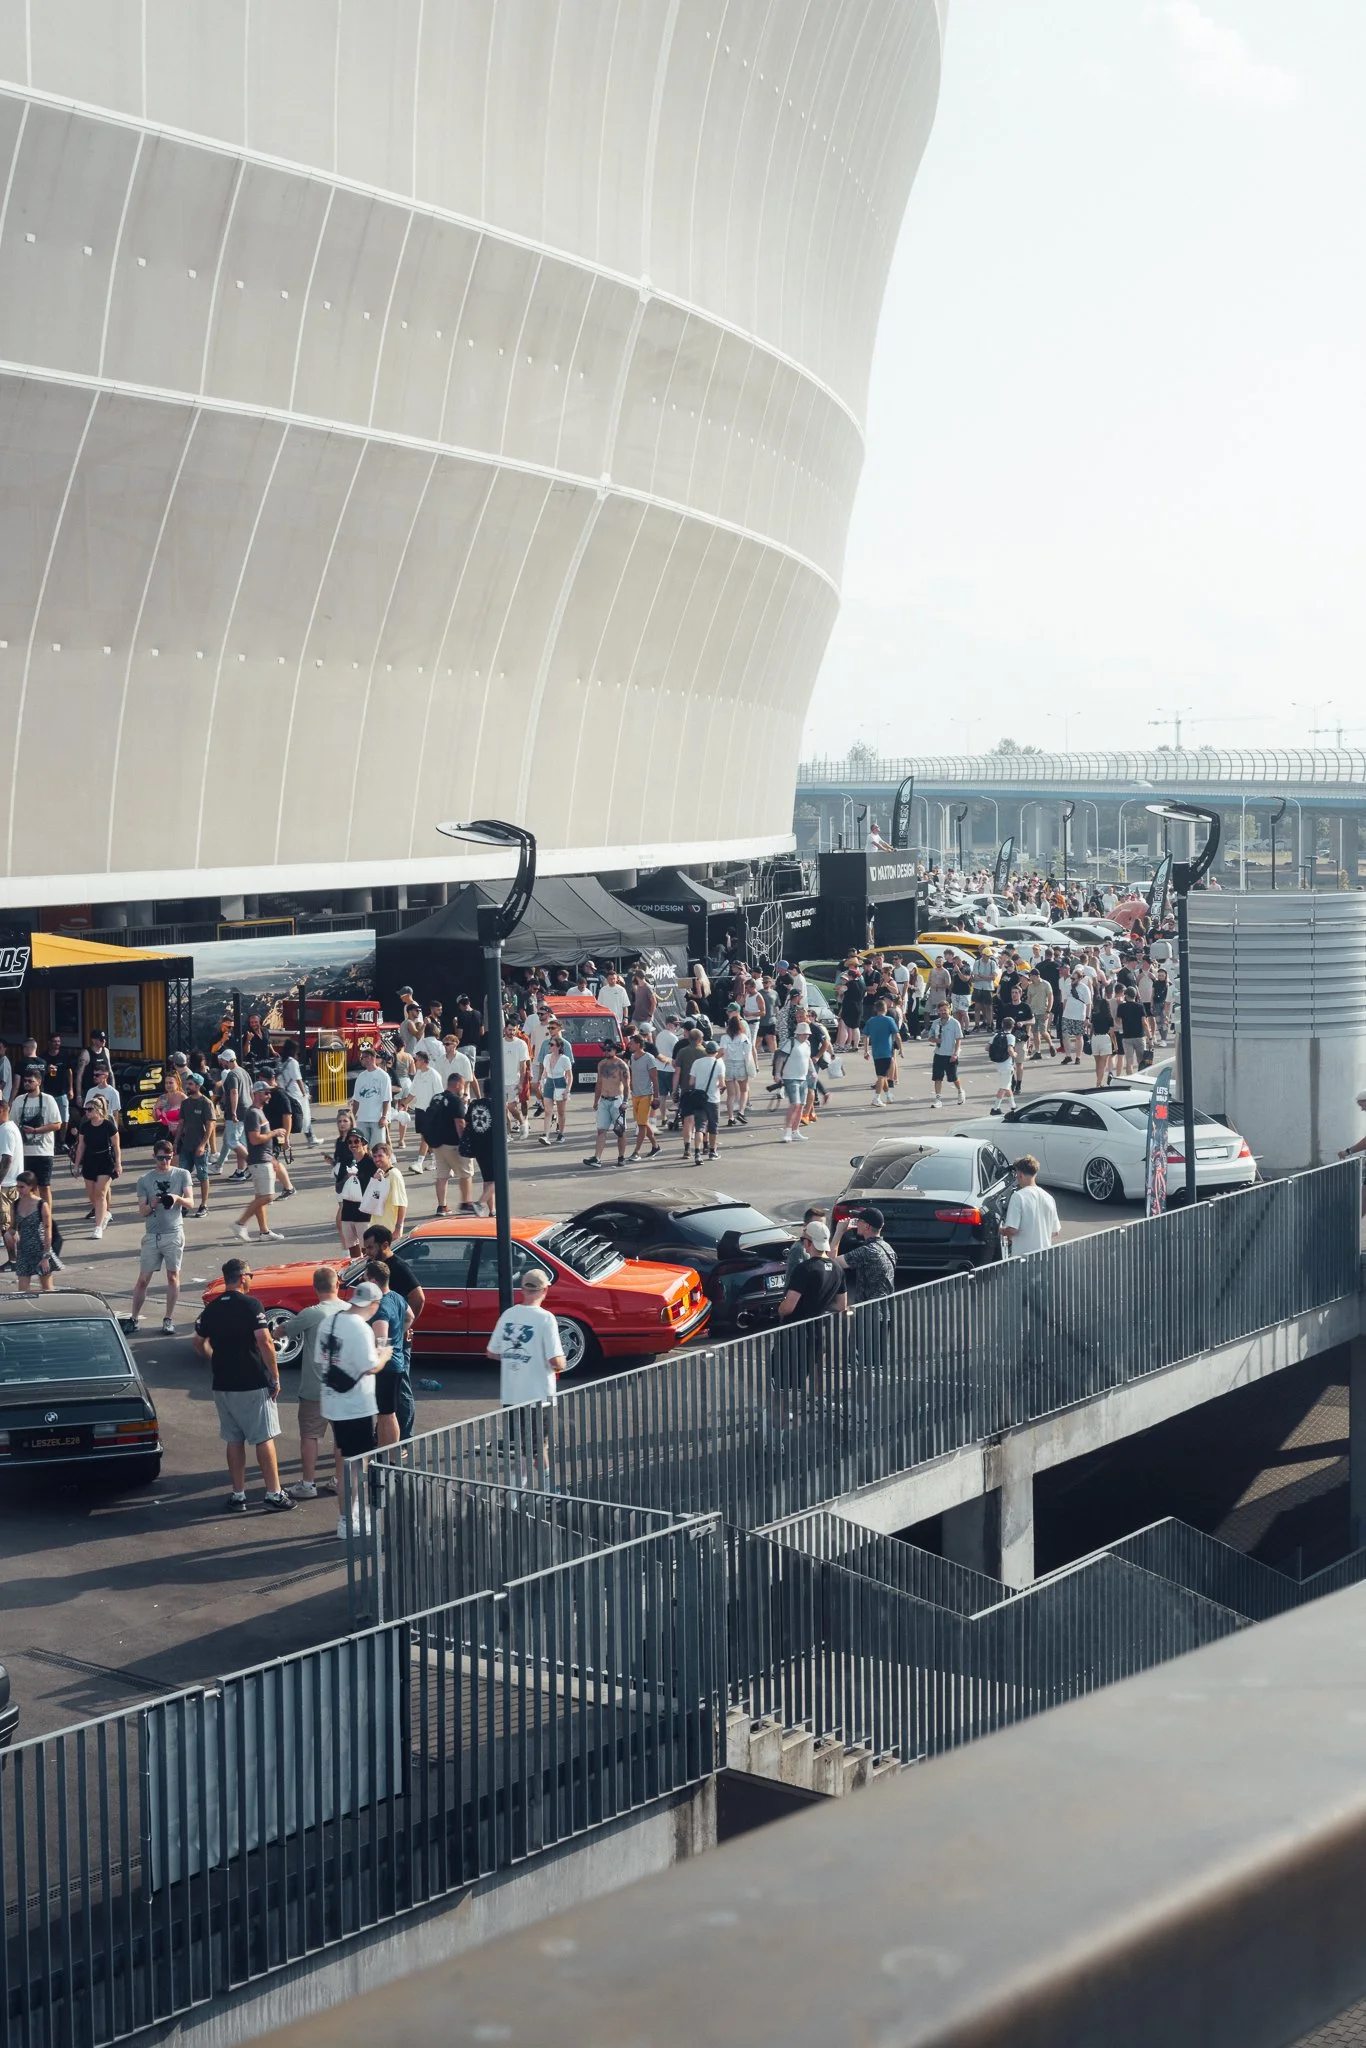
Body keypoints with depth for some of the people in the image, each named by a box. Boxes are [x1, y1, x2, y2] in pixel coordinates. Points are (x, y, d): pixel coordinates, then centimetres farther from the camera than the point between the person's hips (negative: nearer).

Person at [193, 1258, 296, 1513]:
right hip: (253, 1384, -5)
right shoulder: (250, 1305, -12)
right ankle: (273, 1495, 2)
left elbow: (200, 1344, 14)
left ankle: (238, 1495, 13)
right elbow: (264, 1342, -18)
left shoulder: (211, 1308, 6)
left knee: (233, 1440, 11)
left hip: (222, 1385, 5)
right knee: (264, 1439, 1)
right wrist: (275, 1377, -11)